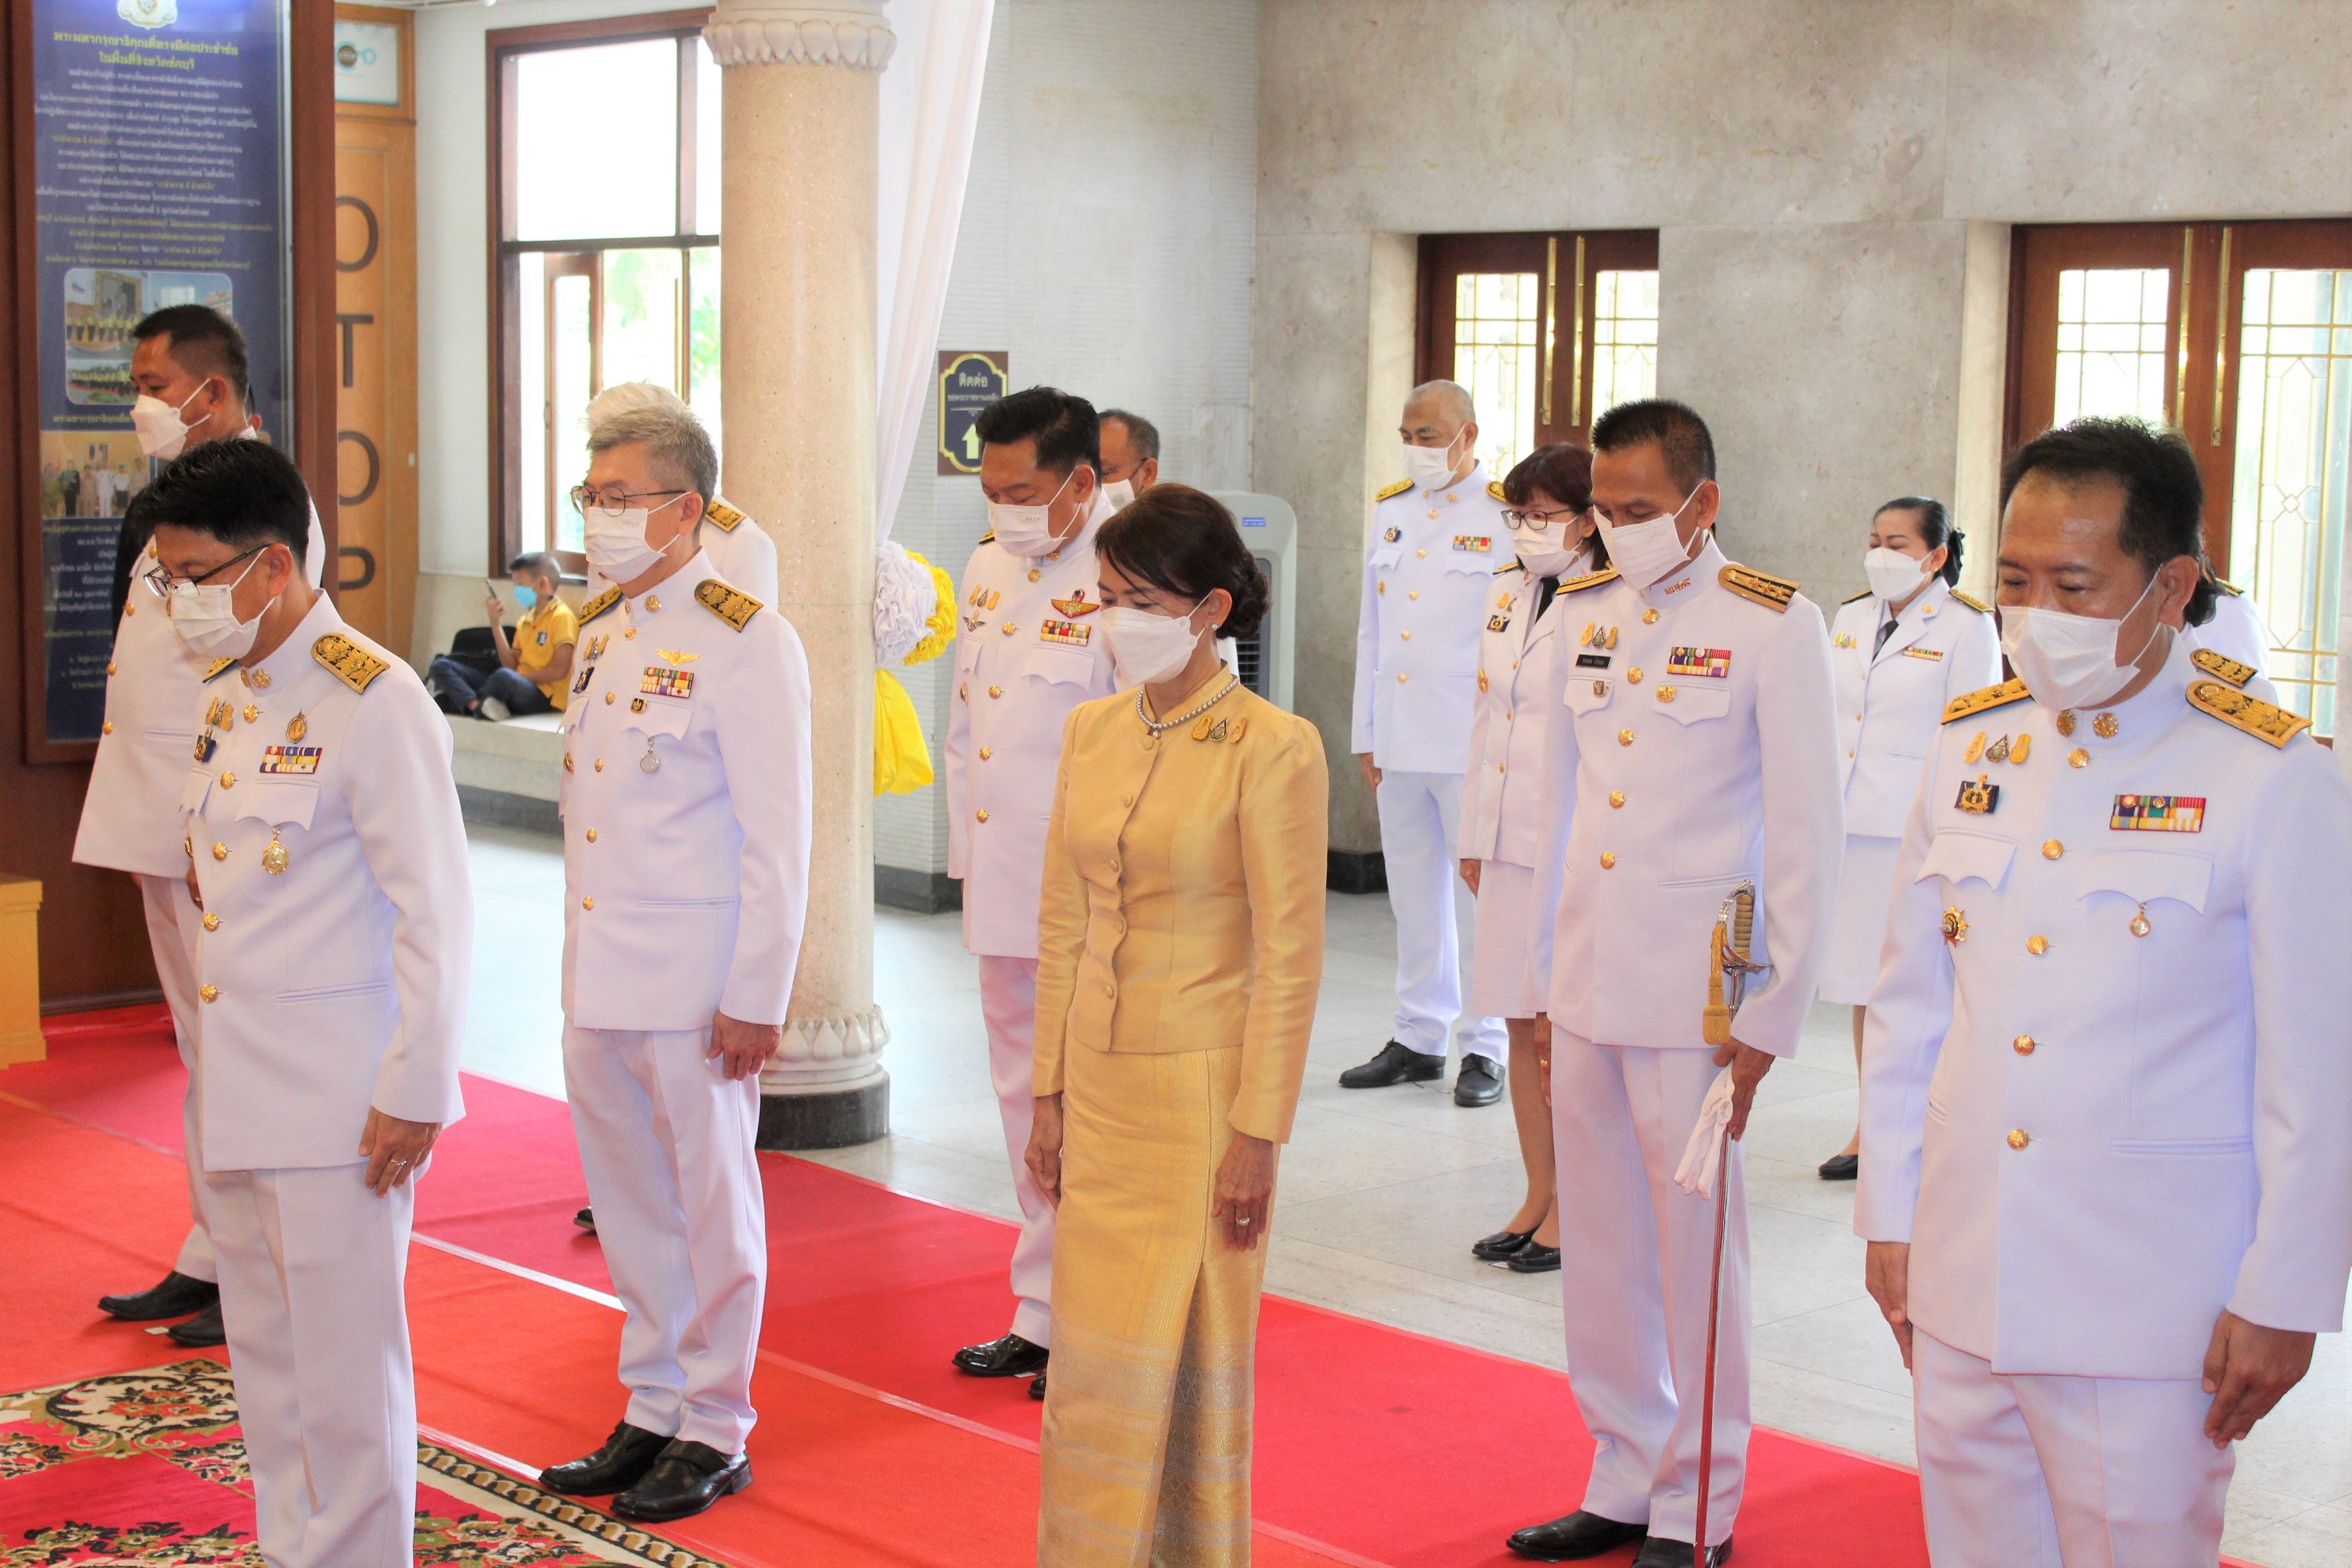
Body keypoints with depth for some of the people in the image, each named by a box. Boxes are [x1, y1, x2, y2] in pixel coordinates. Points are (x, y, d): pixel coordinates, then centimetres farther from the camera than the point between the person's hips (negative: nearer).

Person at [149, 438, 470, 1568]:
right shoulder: (226, 698, 11)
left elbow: (434, 912, -16)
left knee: (346, 1369, 1)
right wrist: (215, 1073, 16)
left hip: (339, 1096, -8)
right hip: (238, 1094, 8)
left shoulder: (374, 702, -15)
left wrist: (415, 1093, -16)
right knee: (264, 1358, 16)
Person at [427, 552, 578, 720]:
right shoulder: (525, 621, 21)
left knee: (505, 676, -43)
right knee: (441, 665, -1)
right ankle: (478, 705, -28)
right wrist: (495, 623, 9)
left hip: (545, 698, -9)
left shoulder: (561, 617, -5)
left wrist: (522, 676, -10)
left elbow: (560, 671, -13)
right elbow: (511, 664, 13)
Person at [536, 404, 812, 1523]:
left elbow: (776, 836, -14)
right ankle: (654, 1409, 30)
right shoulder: (602, 629, 12)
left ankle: (714, 1432, 16)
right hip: (599, 977, 8)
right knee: (629, 1203, 16)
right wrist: (583, 959, 15)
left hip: (694, 982, -8)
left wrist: (755, 997, -16)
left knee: (711, 1206, 4)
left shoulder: (745, 641, -12)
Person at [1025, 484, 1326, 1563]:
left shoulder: (1272, 748, -12)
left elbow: (1289, 957, -12)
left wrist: (1259, 1135, -13)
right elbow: (1062, 923, 11)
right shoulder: (1092, 731, 7)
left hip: (1202, 1085, -6)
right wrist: (1050, 1093, 10)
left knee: (1188, 1351, 1)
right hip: (1102, 1080, 6)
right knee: (1094, 1352, 9)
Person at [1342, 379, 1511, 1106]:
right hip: (1398, 741, 6)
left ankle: (1487, 1047, 8)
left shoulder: (1507, 517, -4)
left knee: (1479, 896, -1)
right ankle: (1418, 1039, 20)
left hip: (1473, 746, -5)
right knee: (1413, 894, 11)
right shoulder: (1390, 509, 13)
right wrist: (1366, 734, 13)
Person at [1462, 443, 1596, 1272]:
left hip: (1574, 845, -7)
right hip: (1509, 842, 7)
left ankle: (1572, 1207, 12)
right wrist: (1474, 836, 18)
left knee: (1564, 1026, -1)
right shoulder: (1508, 597, 12)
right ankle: (1537, 1197, 22)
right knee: (1521, 1024, 12)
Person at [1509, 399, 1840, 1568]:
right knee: (1599, 1253, 12)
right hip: (1584, 988, 6)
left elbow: (1805, 839, -7)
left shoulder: (1772, 627, -7)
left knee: (1695, 1255, 2)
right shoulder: (1582, 613, 10)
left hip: (1694, 993, -5)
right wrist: (1534, 981, 12)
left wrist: (1772, 1020, -10)